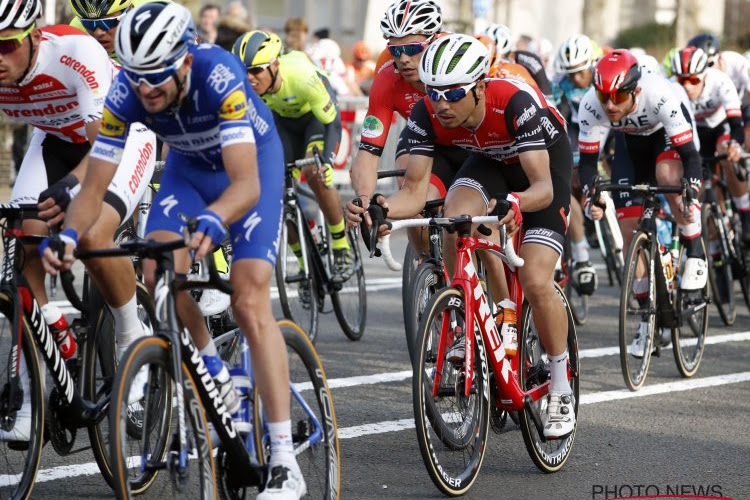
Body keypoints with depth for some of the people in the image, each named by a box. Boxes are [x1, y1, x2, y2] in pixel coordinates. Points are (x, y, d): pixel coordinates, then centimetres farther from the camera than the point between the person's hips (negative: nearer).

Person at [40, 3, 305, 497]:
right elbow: (94, 187, -22)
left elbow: (246, 184, -45)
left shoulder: (219, 76, -38)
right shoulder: (127, 93, -26)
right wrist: (69, 234, -41)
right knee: (159, 273, -23)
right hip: (189, 164, 4)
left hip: (253, 160, -4)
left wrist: (212, 220, -64)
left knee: (250, 302, -17)